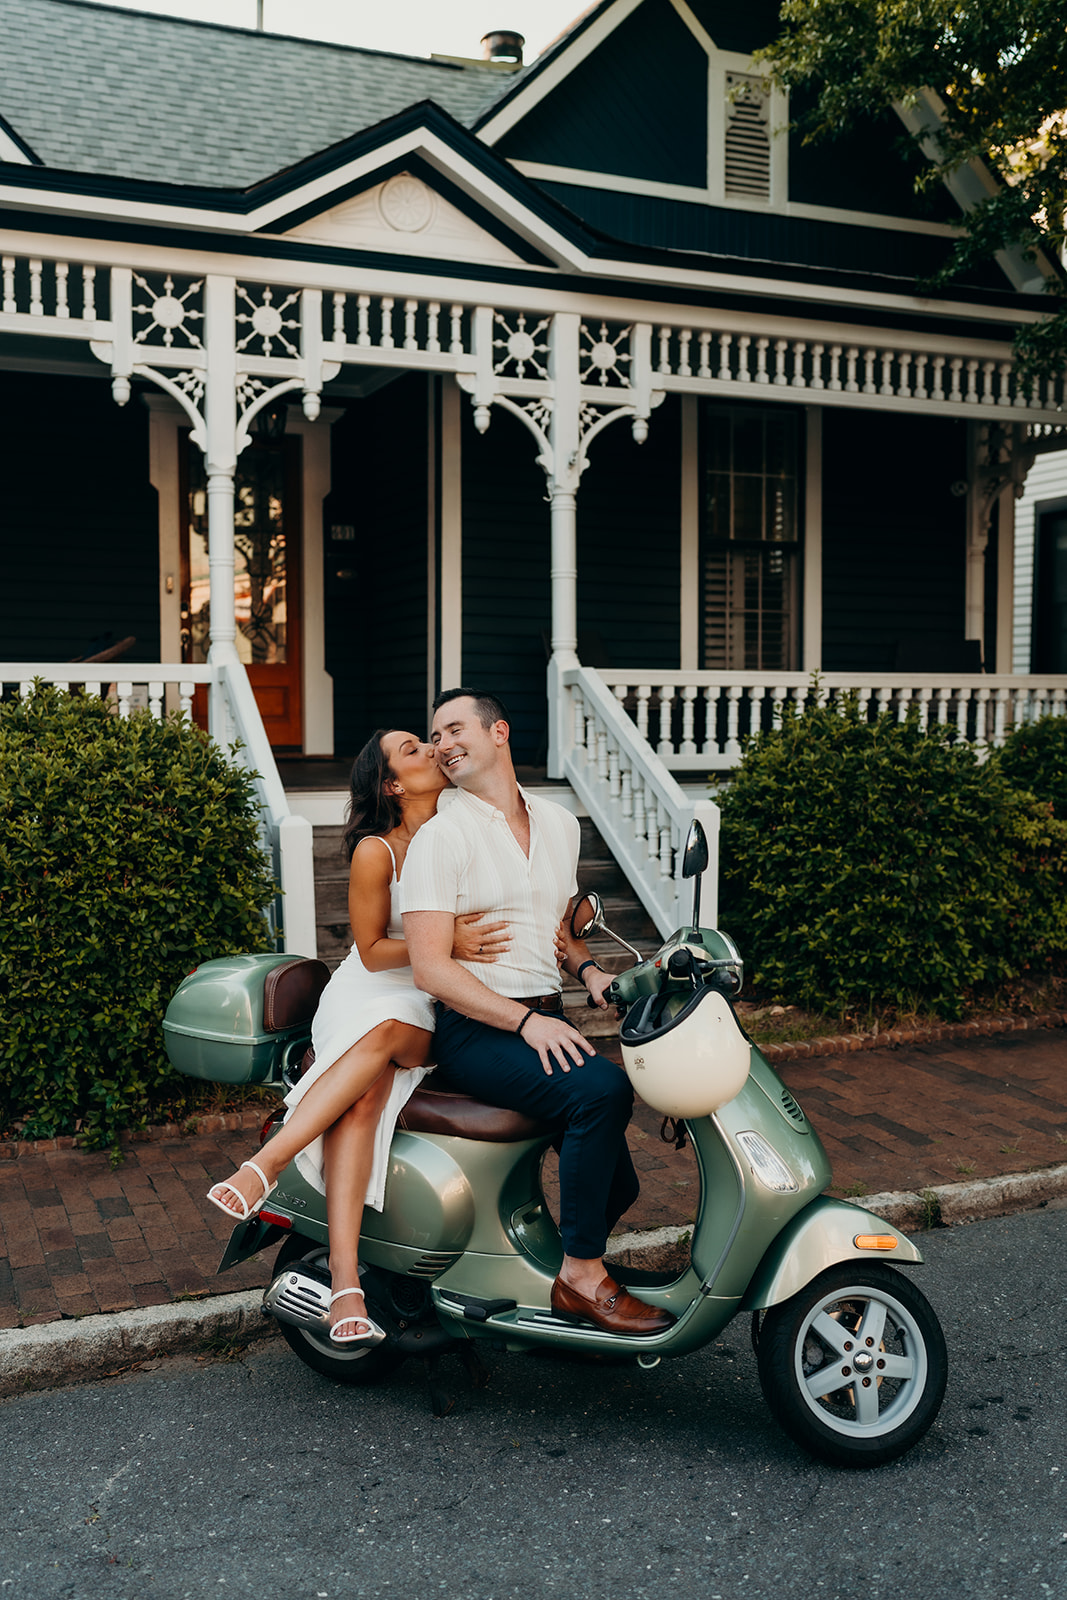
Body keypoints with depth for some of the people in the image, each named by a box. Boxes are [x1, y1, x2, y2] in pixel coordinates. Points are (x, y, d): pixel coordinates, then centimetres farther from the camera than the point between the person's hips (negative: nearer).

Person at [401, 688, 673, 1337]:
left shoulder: (559, 823, 12)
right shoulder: (439, 837, -9)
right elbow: (431, 967, -15)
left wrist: (589, 969, 3)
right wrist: (525, 1021, -23)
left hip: (545, 1022, 7)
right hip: (472, 1032, -7)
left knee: (616, 1180, -1)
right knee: (601, 1086, -30)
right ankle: (582, 1276, -16)